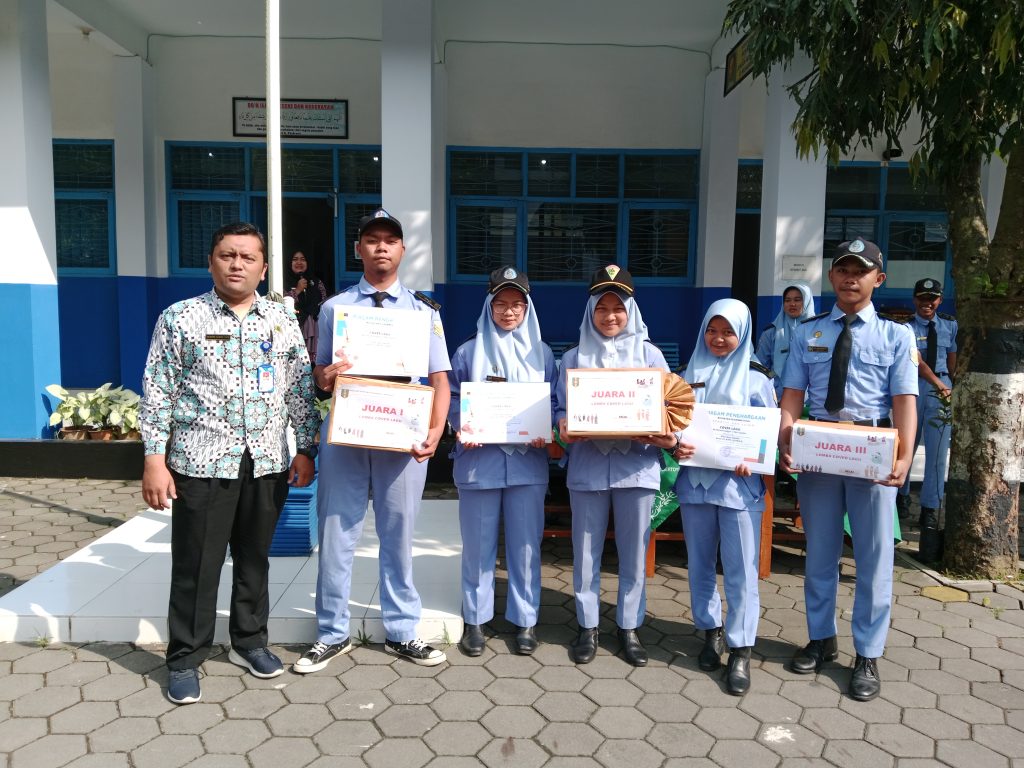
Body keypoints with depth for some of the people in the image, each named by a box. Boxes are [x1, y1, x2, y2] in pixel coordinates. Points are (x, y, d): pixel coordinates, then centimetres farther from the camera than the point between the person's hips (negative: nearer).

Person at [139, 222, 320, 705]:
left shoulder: (283, 321, 7)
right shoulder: (180, 318, -1)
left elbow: (300, 390, 8)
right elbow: (157, 393, -2)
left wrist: (305, 449, 4)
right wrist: (154, 459, -7)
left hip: (267, 462, 3)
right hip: (202, 461, -2)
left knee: (254, 557, 15)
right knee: (196, 563, 5)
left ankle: (249, 641, 32)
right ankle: (184, 659, 22)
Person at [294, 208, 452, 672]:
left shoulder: (424, 310, 7)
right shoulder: (334, 307, 8)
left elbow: (439, 379, 4)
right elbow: (320, 377, 11)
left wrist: (435, 432, -12)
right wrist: (327, 376, -14)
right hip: (344, 435, 1)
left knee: (399, 537, 9)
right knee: (336, 535, 7)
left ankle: (400, 633, 24)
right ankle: (333, 634, 23)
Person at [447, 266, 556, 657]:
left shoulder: (541, 353, 8)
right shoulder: (469, 352, 4)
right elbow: (452, 399, 4)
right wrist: (462, 429, -14)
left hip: (527, 462, 1)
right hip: (479, 461, -1)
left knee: (525, 544, 6)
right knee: (478, 545, 7)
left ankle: (525, 620, 21)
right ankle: (475, 620, 22)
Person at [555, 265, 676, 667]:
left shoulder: (649, 354, 7)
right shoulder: (574, 357, 8)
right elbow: (561, 407, 7)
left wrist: (669, 437, -15)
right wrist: (564, 428, -15)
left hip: (636, 464, 0)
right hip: (587, 464, 0)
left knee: (634, 550, 7)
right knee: (586, 550, 7)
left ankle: (629, 627, 23)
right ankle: (587, 626, 22)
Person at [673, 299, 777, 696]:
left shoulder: (756, 377, 1)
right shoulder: (691, 373, 9)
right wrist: (676, 445, -12)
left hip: (739, 482, -3)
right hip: (695, 480, 3)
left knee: (741, 570, -1)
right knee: (700, 565, 11)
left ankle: (741, 650, 10)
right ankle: (710, 632, 29)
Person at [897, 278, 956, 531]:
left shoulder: (949, 326, 7)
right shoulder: (907, 329, -6)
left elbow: (952, 357, 14)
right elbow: (917, 361, -19)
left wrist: (951, 384, 7)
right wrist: (939, 384, -31)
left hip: (943, 389, 2)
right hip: (914, 387, -2)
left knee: (938, 451, 0)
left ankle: (930, 508, 8)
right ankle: (902, 495, 30)